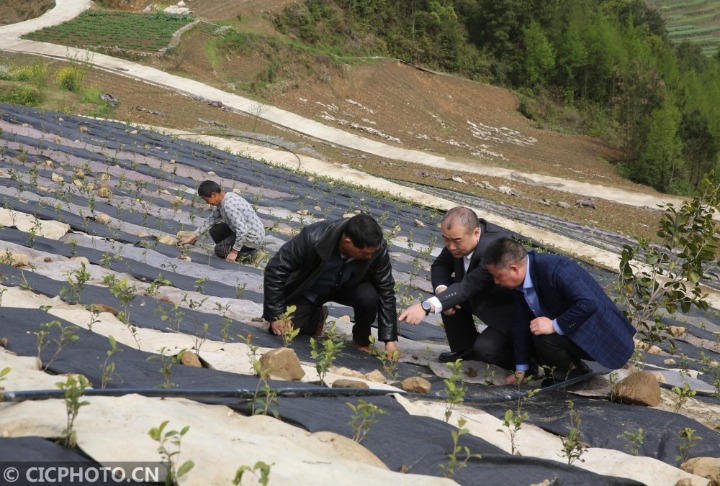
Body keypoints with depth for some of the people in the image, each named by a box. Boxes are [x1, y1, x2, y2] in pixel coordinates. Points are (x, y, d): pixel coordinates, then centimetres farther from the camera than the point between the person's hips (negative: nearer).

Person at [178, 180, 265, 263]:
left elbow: (242, 231, -35)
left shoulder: (229, 206, -30)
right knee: (215, 231, 12)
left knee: (220, 250, -4)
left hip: (253, 238, -9)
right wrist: (193, 235, 11)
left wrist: (234, 252, -23)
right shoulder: (225, 198, -1)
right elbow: (212, 219, 11)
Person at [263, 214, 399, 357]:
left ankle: (361, 339, 0)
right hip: (308, 291, -1)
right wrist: (275, 315, -20)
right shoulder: (313, 237, -35)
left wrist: (390, 339, -17)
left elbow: (386, 291, -16)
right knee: (283, 331, -16)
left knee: (369, 297, -30)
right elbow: (275, 269, -23)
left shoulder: (378, 248, -29)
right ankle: (317, 316, 16)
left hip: (348, 287, 1)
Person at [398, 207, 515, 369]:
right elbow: (440, 265, 1)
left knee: (485, 349, -26)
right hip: (484, 297, 8)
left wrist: (426, 306, -54)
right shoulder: (458, 237, -13)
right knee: (448, 296, -10)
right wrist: (441, 289, -22)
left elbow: (467, 287, -44)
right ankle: (465, 348, 8)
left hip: (511, 310, -8)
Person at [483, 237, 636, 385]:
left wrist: (555, 326, -31)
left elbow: (588, 304, -37)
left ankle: (574, 375, -1)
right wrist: (520, 371, 6)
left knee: (544, 338, -27)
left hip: (600, 336, -9)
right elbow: (522, 323, 2)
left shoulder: (554, 269, -30)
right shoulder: (520, 281, -4)